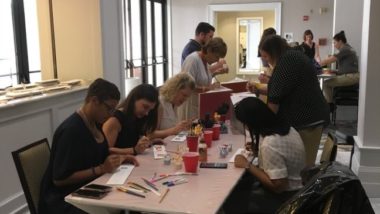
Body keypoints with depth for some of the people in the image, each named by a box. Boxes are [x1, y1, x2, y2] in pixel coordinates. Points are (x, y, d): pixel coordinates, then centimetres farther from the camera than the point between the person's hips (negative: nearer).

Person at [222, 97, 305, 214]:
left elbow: (278, 187, -27)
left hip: (285, 197, -9)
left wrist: (248, 165, -20)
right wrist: (258, 150, 4)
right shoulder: (284, 126, -4)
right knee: (236, 183, 12)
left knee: (229, 201, -2)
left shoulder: (270, 144, -31)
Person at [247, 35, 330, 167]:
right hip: (308, 116, 10)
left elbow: (276, 96, -17)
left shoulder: (287, 59, -14)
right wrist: (259, 90, 16)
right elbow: (285, 90, 24)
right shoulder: (293, 57, 18)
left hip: (306, 119, -10)